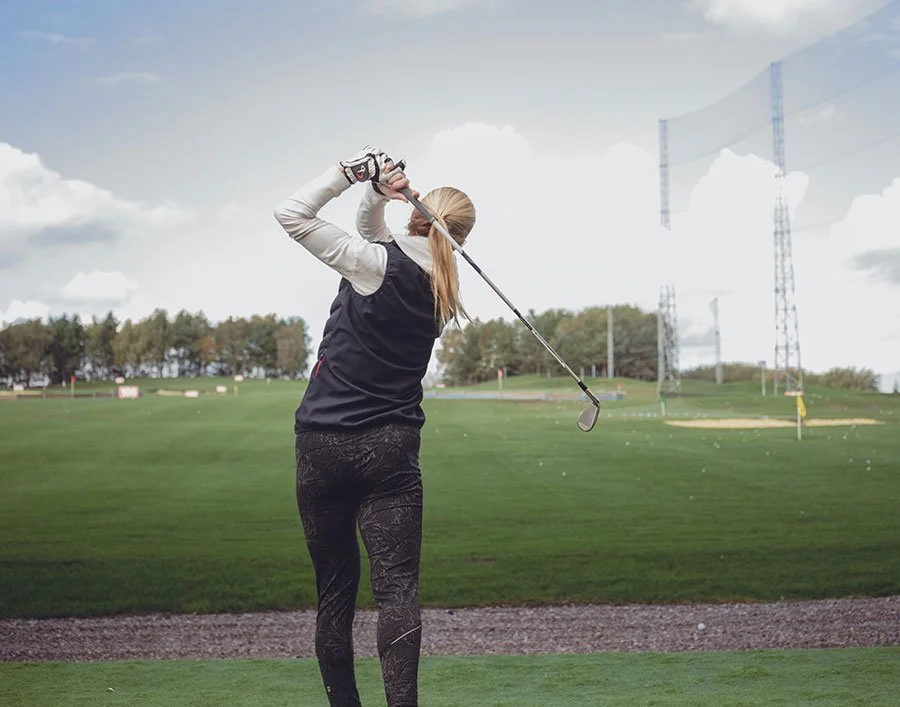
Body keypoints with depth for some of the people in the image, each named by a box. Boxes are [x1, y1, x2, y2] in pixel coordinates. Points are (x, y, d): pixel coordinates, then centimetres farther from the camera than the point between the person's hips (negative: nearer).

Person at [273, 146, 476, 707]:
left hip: (323, 444, -2)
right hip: (392, 449, 3)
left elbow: (292, 214, -9)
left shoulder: (376, 263, -11)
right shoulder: (441, 293, 6)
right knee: (398, 586, -5)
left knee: (335, 592, 7)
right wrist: (376, 193, 3)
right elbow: (374, 232, 19)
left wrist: (351, 172, -5)